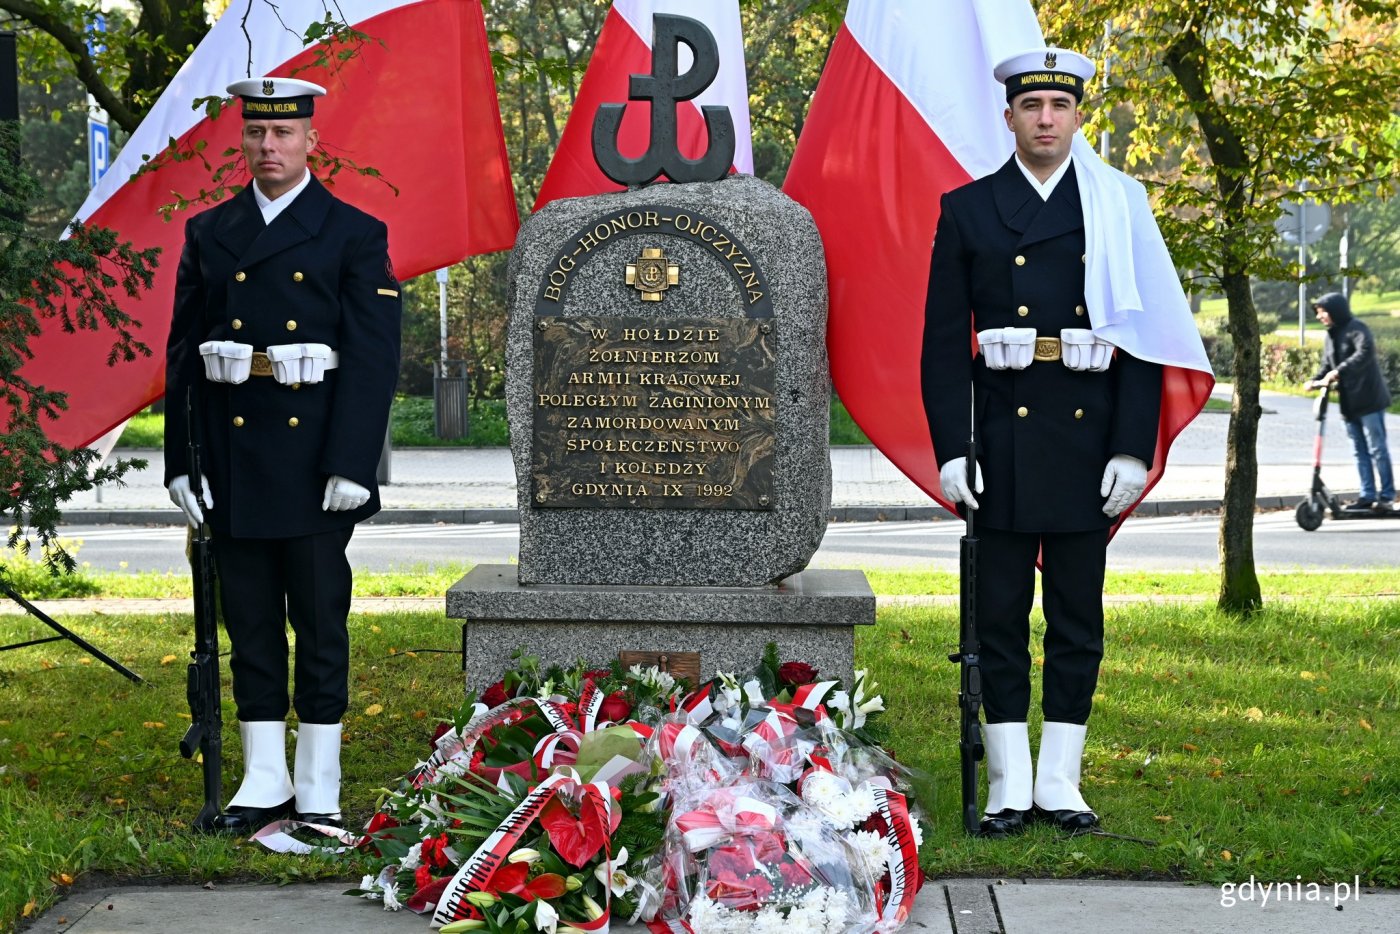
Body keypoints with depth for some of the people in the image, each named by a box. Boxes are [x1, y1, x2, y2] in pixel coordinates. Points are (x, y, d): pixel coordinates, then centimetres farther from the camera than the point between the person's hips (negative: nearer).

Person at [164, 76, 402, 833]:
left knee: (320, 620, 2)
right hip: (232, 459, 3)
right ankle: (264, 779, 16)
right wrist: (179, 460, 2)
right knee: (250, 620, 8)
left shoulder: (355, 236, 0)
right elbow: (182, 352, 9)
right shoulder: (208, 234, 10)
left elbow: (373, 360, -6)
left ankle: (318, 785, 10)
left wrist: (351, 464, -14)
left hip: (315, 458, -3)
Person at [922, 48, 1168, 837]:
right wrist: (951, 448, -6)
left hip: (1089, 440, 0)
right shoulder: (967, 210, 5)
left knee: (1078, 619, 6)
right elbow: (944, 340, 3)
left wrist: (1134, 449, -5)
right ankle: (1010, 787, 10)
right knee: (1000, 616, 3)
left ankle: (1060, 783, 14)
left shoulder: (1120, 207, 5)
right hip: (1004, 440, 0)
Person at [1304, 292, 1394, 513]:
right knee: (1360, 451, 10)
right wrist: (1315, 380, -3)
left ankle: (1386, 497, -1)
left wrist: (1338, 372, -36)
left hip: (1368, 399, -8)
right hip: (1348, 403, 8)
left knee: (1377, 449, -5)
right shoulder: (1330, 337, 14)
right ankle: (1367, 496, 15)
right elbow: (1327, 366, 17)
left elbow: (1365, 353, -29)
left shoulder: (1356, 329, -11)